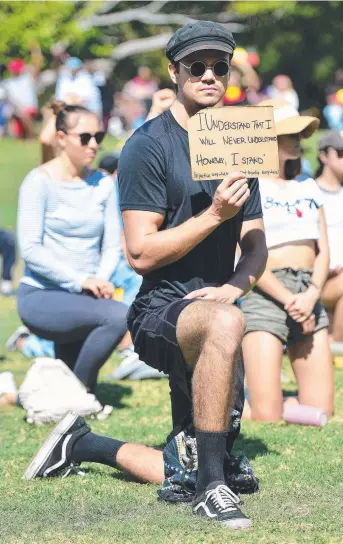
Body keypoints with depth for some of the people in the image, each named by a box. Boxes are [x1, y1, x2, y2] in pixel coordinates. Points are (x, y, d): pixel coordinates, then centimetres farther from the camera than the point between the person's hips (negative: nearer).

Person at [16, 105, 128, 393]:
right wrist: (80, 281, -23)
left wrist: (101, 279, -15)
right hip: (41, 296, -6)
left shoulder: (103, 184, 6)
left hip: (84, 298, 6)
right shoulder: (40, 182, -8)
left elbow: (112, 245, 6)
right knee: (118, 316, -29)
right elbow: (30, 249, -15)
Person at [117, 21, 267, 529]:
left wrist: (233, 287, -10)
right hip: (159, 311, -7)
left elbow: (256, 247, 12)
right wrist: (216, 214, -22)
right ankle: (210, 487, -36)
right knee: (225, 323, -41)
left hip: (214, 308, 7)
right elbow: (141, 253, -15)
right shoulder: (148, 145, -7)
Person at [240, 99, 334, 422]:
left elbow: (323, 250, 11)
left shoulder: (308, 188, 18)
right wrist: (288, 299, -15)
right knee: (266, 419, -11)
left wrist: (311, 295, -7)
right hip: (265, 297, -6)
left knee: (320, 414, -3)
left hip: (310, 297, 6)